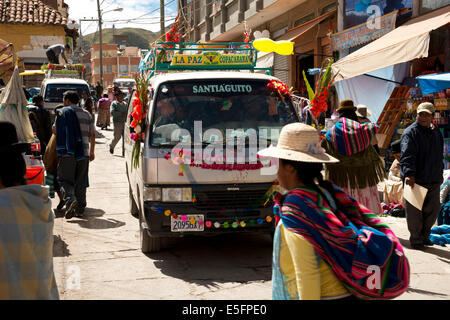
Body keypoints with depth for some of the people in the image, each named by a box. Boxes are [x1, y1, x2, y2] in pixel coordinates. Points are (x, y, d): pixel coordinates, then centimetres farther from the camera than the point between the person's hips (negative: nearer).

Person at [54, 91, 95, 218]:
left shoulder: (62, 112, 0)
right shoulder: (86, 114, 13)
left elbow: (55, 131, 3)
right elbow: (92, 135, 13)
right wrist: (92, 151, 21)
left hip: (67, 152, -4)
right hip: (83, 152, 4)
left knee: (65, 179, -1)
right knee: (81, 182, 10)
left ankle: (70, 200, -26)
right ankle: (80, 209, 13)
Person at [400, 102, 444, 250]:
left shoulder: (436, 132, 15)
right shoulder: (410, 133, -9)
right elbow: (407, 156, -21)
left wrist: (440, 174, 25)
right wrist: (409, 174, -33)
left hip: (433, 180, 7)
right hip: (415, 179, -7)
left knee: (433, 209, 12)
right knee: (415, 211, 0)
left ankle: (425, 235, 28)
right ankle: (416, 239, 12)